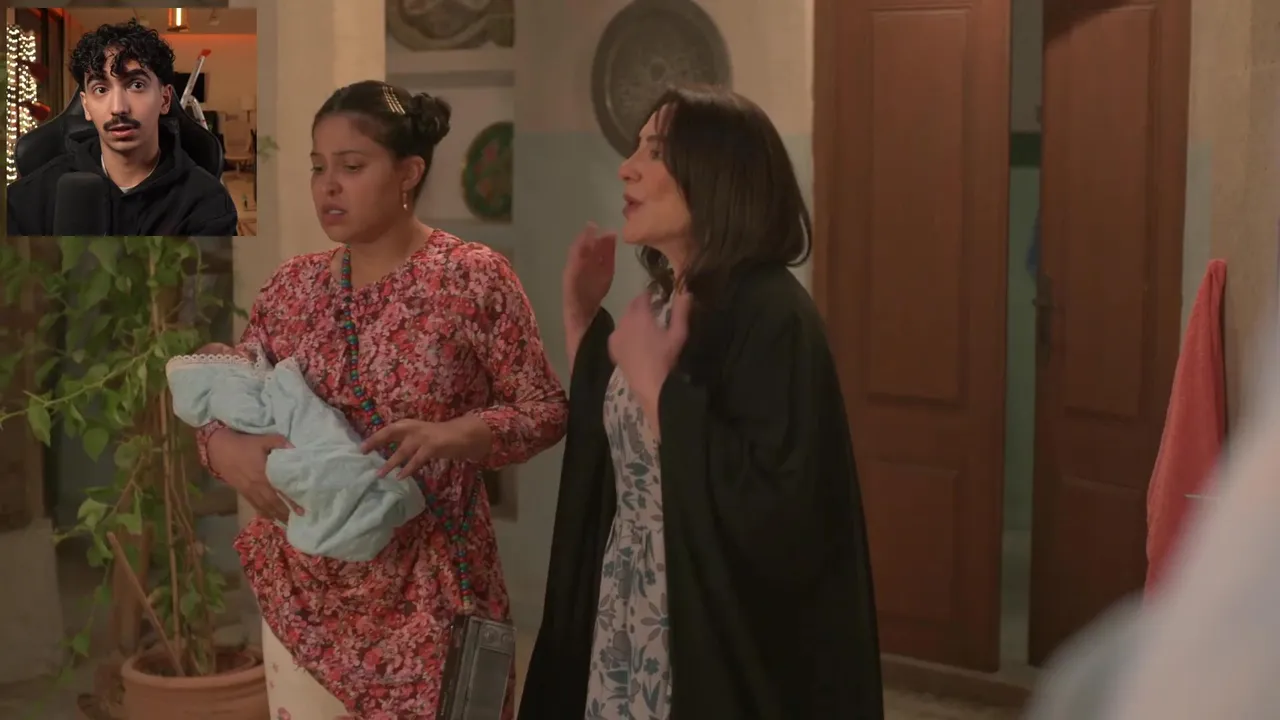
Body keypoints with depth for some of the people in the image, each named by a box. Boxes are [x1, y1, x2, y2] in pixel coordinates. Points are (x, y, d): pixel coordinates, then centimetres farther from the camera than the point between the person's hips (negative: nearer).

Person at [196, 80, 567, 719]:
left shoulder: (475, 277, -8)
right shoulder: (292, 286, 5)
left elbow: (547, 409, -6)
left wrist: (456, 434, -23)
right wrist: (225, 448, -14)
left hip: (428, 582, -4)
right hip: (305, 583, 4)